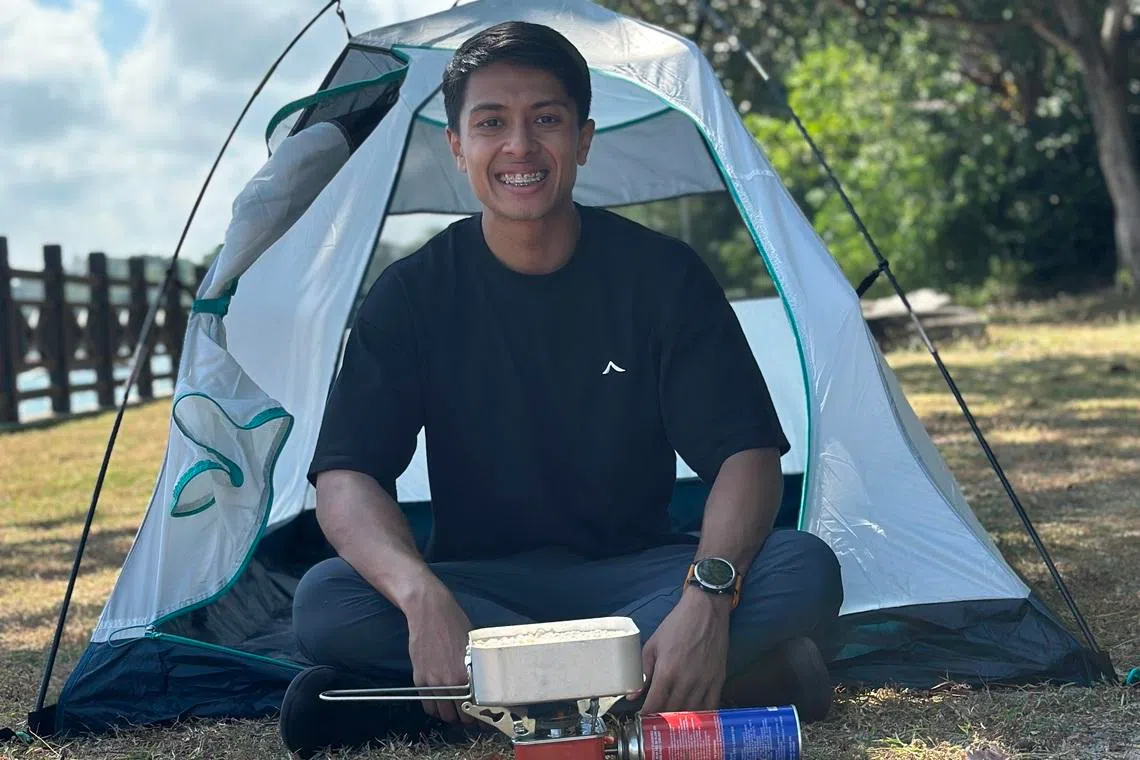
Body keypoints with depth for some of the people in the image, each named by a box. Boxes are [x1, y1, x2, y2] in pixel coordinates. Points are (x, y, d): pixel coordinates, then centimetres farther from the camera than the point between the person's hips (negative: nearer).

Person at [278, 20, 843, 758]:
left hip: (636, 578, 0)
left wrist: (707, 594, -34)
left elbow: (746, 453, -13)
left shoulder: (662, 275, -7)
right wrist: (422, 598, -36)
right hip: (481, 583, 0)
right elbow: (346, 477, -14)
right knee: (325, 602, -31)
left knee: (806, 571, -29)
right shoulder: (413, 294, -5)